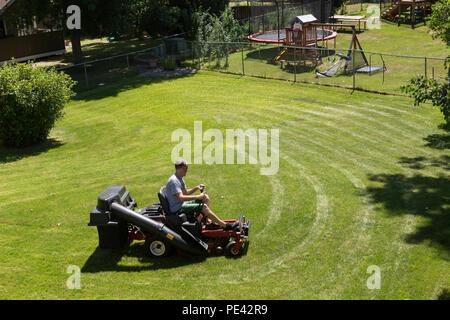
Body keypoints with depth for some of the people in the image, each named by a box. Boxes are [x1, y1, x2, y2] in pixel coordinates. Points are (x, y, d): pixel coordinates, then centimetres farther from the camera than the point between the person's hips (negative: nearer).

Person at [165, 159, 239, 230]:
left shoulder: (179, 179, 14)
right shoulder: (173, 181, -20)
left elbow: (185, 192, 24)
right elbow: (180, 198, -29)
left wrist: (196, 188, 6)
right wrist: (197, 197, -26)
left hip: (182, 203, 11)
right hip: (177, 209, -11)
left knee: (205, 197, 5)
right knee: (203, 207, -21)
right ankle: (225, 225, -18)